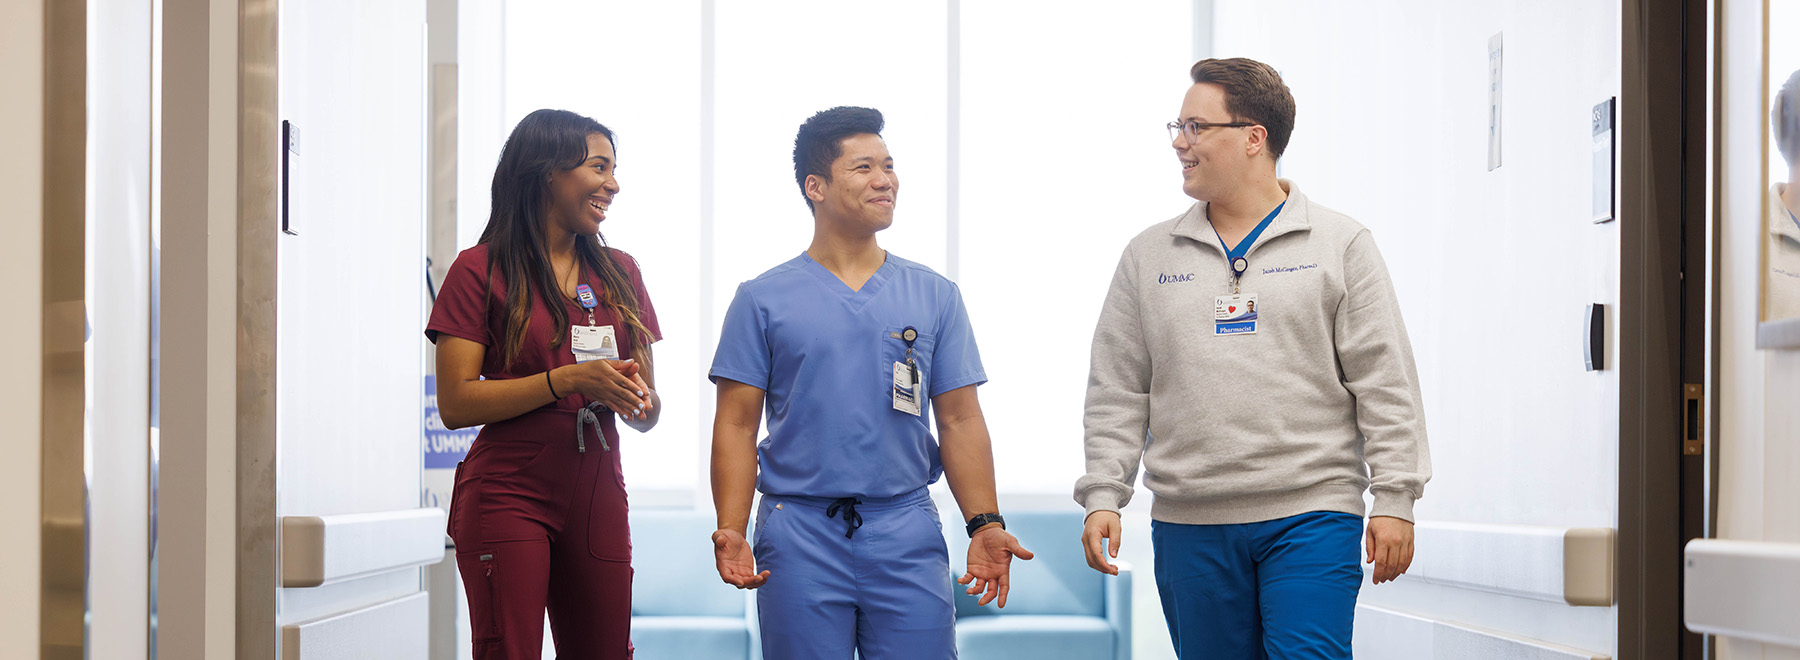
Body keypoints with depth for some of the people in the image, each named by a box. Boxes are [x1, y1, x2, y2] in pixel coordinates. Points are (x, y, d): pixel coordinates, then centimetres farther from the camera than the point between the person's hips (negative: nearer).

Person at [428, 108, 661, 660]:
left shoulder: (620, 274, 16)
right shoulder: (481, 270, 0)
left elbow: (649, 415, 16)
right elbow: (455, 404, -9)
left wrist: (638, 397, -8)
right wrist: (569, 379, -16)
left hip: (598, 499, 5)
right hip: (507, 497, -5)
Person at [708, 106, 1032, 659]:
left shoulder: (935, 296, 10)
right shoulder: (764, 300, 4)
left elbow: (961, 422, 8)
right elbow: (737, 426, 1)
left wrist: (985, 525, -3)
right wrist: (730, 531, -12)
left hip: (908, 535, 2)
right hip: (800, 537, -1)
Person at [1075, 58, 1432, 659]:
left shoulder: (1340, 244, 4)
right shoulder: (1148, 256, 11)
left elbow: (1384, 383, 1)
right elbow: (1117, 393, 11)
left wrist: (1395, 500, -5)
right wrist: (1103, 496, 2)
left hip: (1311, 518, -3)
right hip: (1188, 526, 3)